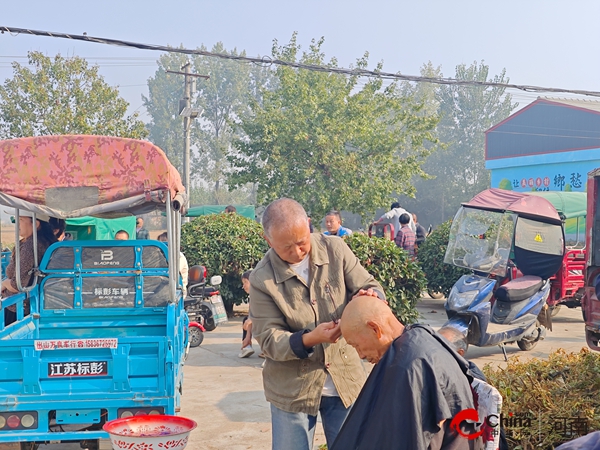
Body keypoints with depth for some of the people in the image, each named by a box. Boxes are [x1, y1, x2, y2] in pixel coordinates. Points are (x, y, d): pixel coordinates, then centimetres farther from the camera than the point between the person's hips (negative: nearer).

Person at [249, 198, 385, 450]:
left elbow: (372, 288, -5)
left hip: (346, 380, 2)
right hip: (292, 389, -2)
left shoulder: (335, 250, -8)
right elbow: (269, 340, -15)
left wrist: (370, 297, -29)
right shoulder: (262, 279, -14)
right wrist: (309, 339, -33)